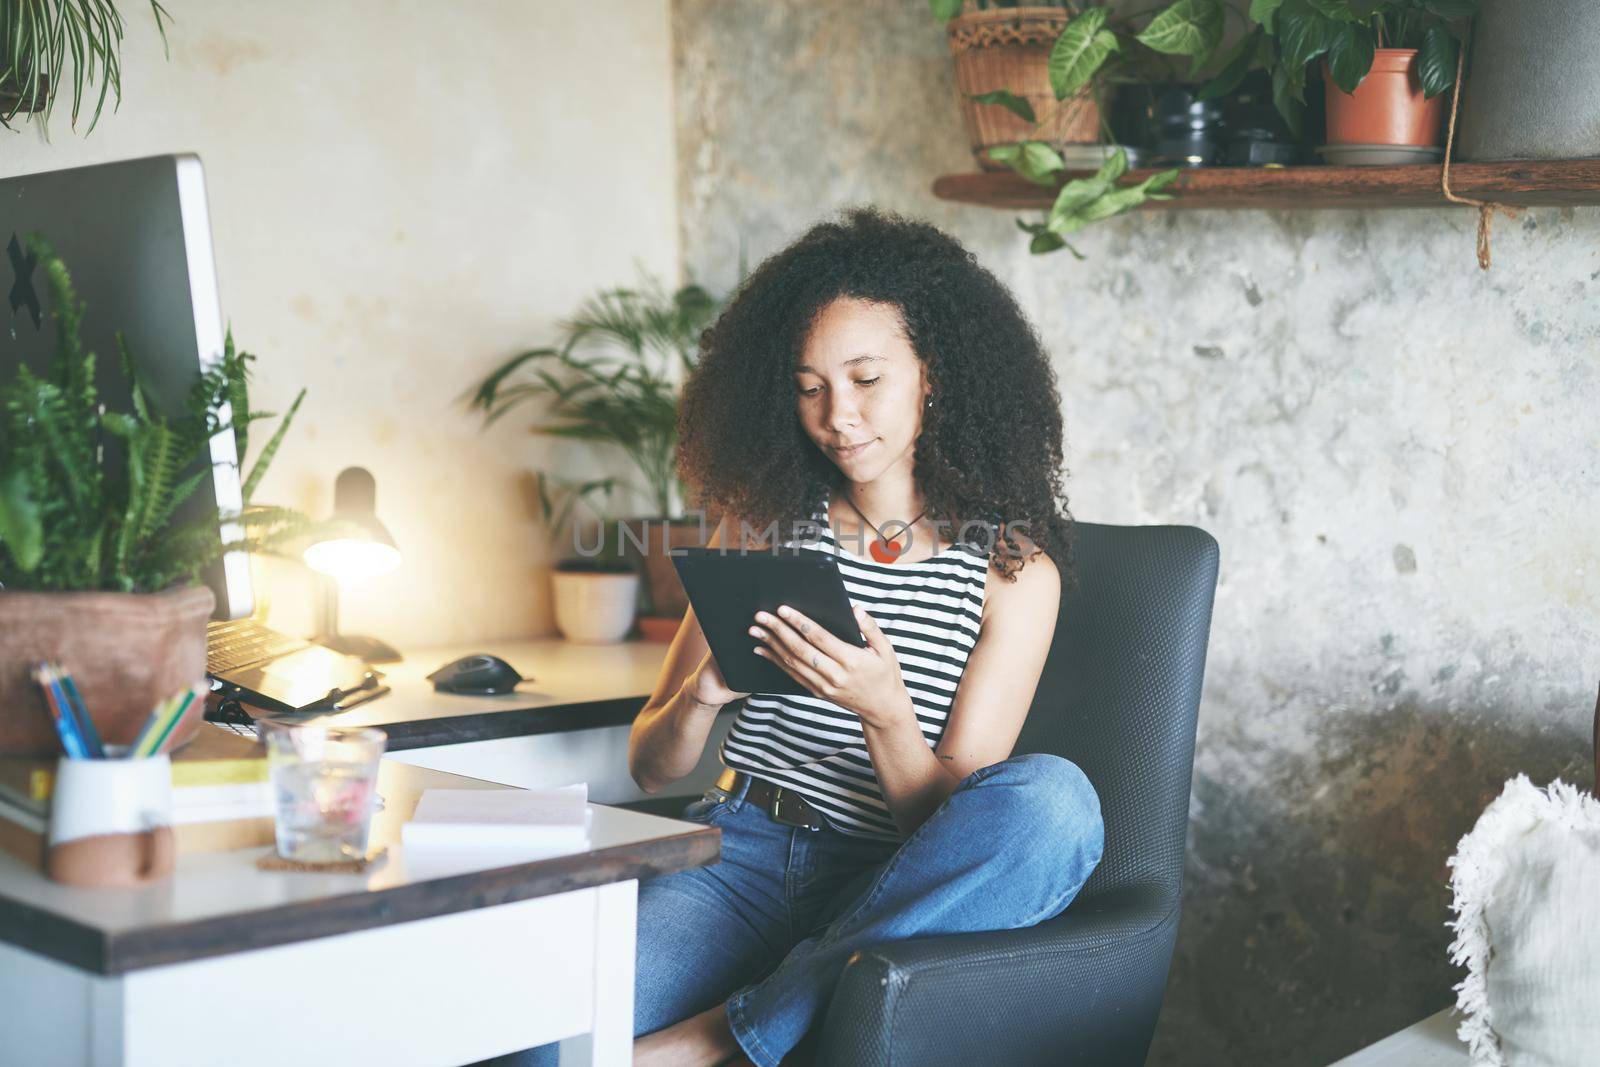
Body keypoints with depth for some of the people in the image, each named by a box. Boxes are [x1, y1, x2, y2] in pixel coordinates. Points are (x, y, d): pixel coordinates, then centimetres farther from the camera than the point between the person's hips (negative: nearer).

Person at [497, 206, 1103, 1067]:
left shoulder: (1014, 569, 2)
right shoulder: (764, 525, 11)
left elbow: (953, 821, -2)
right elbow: (650, 769, 14)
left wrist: (883, 712, -23)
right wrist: (699, 696, -10)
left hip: (892, 893, 1)